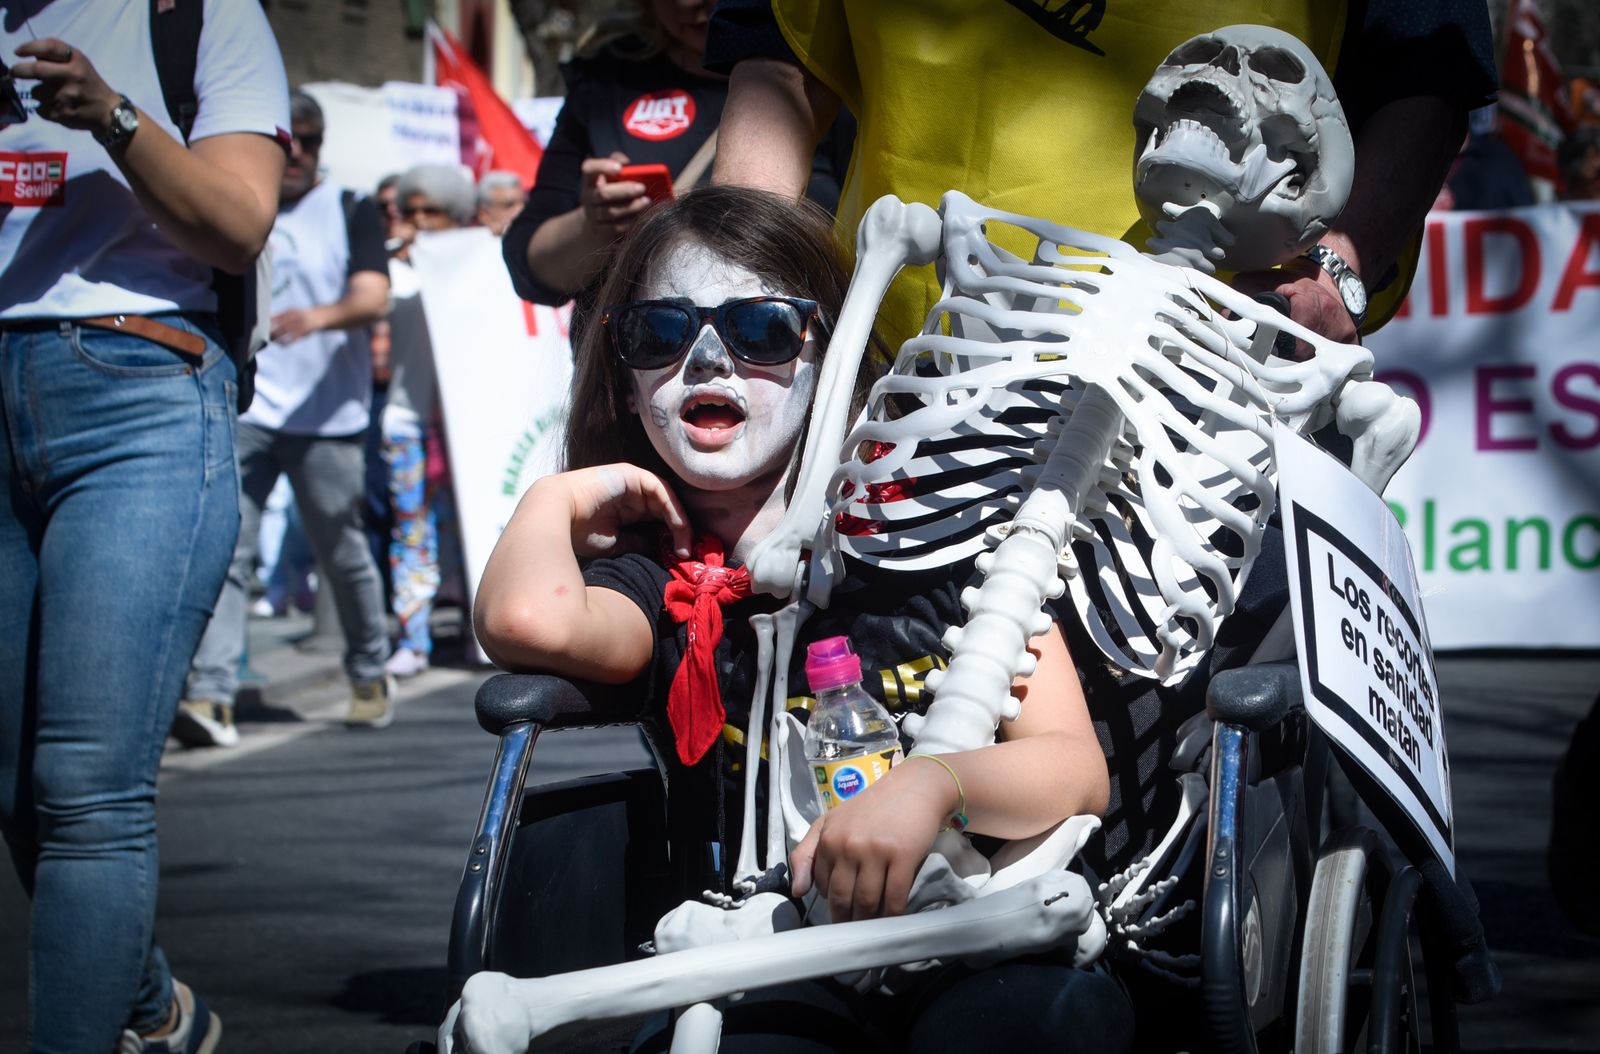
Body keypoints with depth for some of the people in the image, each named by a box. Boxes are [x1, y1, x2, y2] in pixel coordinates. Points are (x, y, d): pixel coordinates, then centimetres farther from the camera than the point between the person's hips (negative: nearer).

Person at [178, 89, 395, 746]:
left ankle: (370, 675, 28)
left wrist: (320, 317, -29)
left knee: (342, 552, 6)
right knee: (225, 546, -13)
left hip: (327, 414, -1)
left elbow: (373, 297, -9)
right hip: (243, 404, 2)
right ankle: (210, 695, -19)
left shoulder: (351, 213, 6)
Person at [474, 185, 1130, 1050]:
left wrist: (934, 783, -22)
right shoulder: (660, 582, 11)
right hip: (773, 971, 0)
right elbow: (528, 619, -17)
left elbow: (1078, 768, 0)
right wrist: (556, 499, 6)